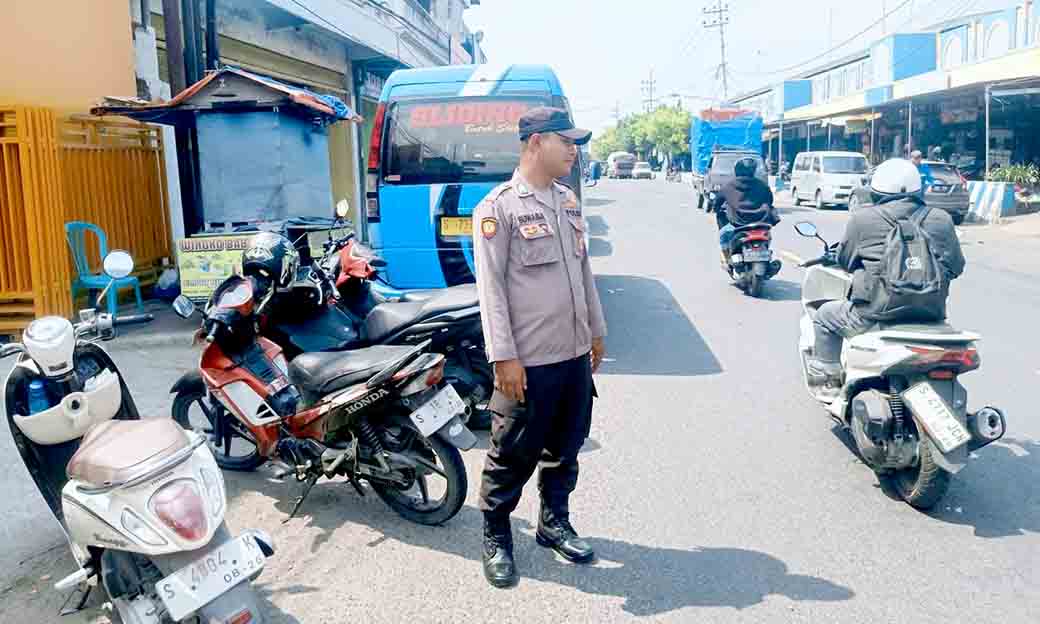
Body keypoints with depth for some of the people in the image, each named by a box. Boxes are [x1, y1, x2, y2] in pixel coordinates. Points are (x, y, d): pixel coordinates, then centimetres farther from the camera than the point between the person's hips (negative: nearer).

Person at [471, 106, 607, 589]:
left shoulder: (568, 201, 11)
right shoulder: (498, 207, -11)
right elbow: (491, 287, -15)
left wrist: (596, 331, 19)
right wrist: (505, 356, -18)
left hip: (575, 355, 7)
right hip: (528, 362, -7)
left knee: (565, 449, 18)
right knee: (513, 456, 5)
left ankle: (554, 523, 36)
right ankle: (496, 536, 23)